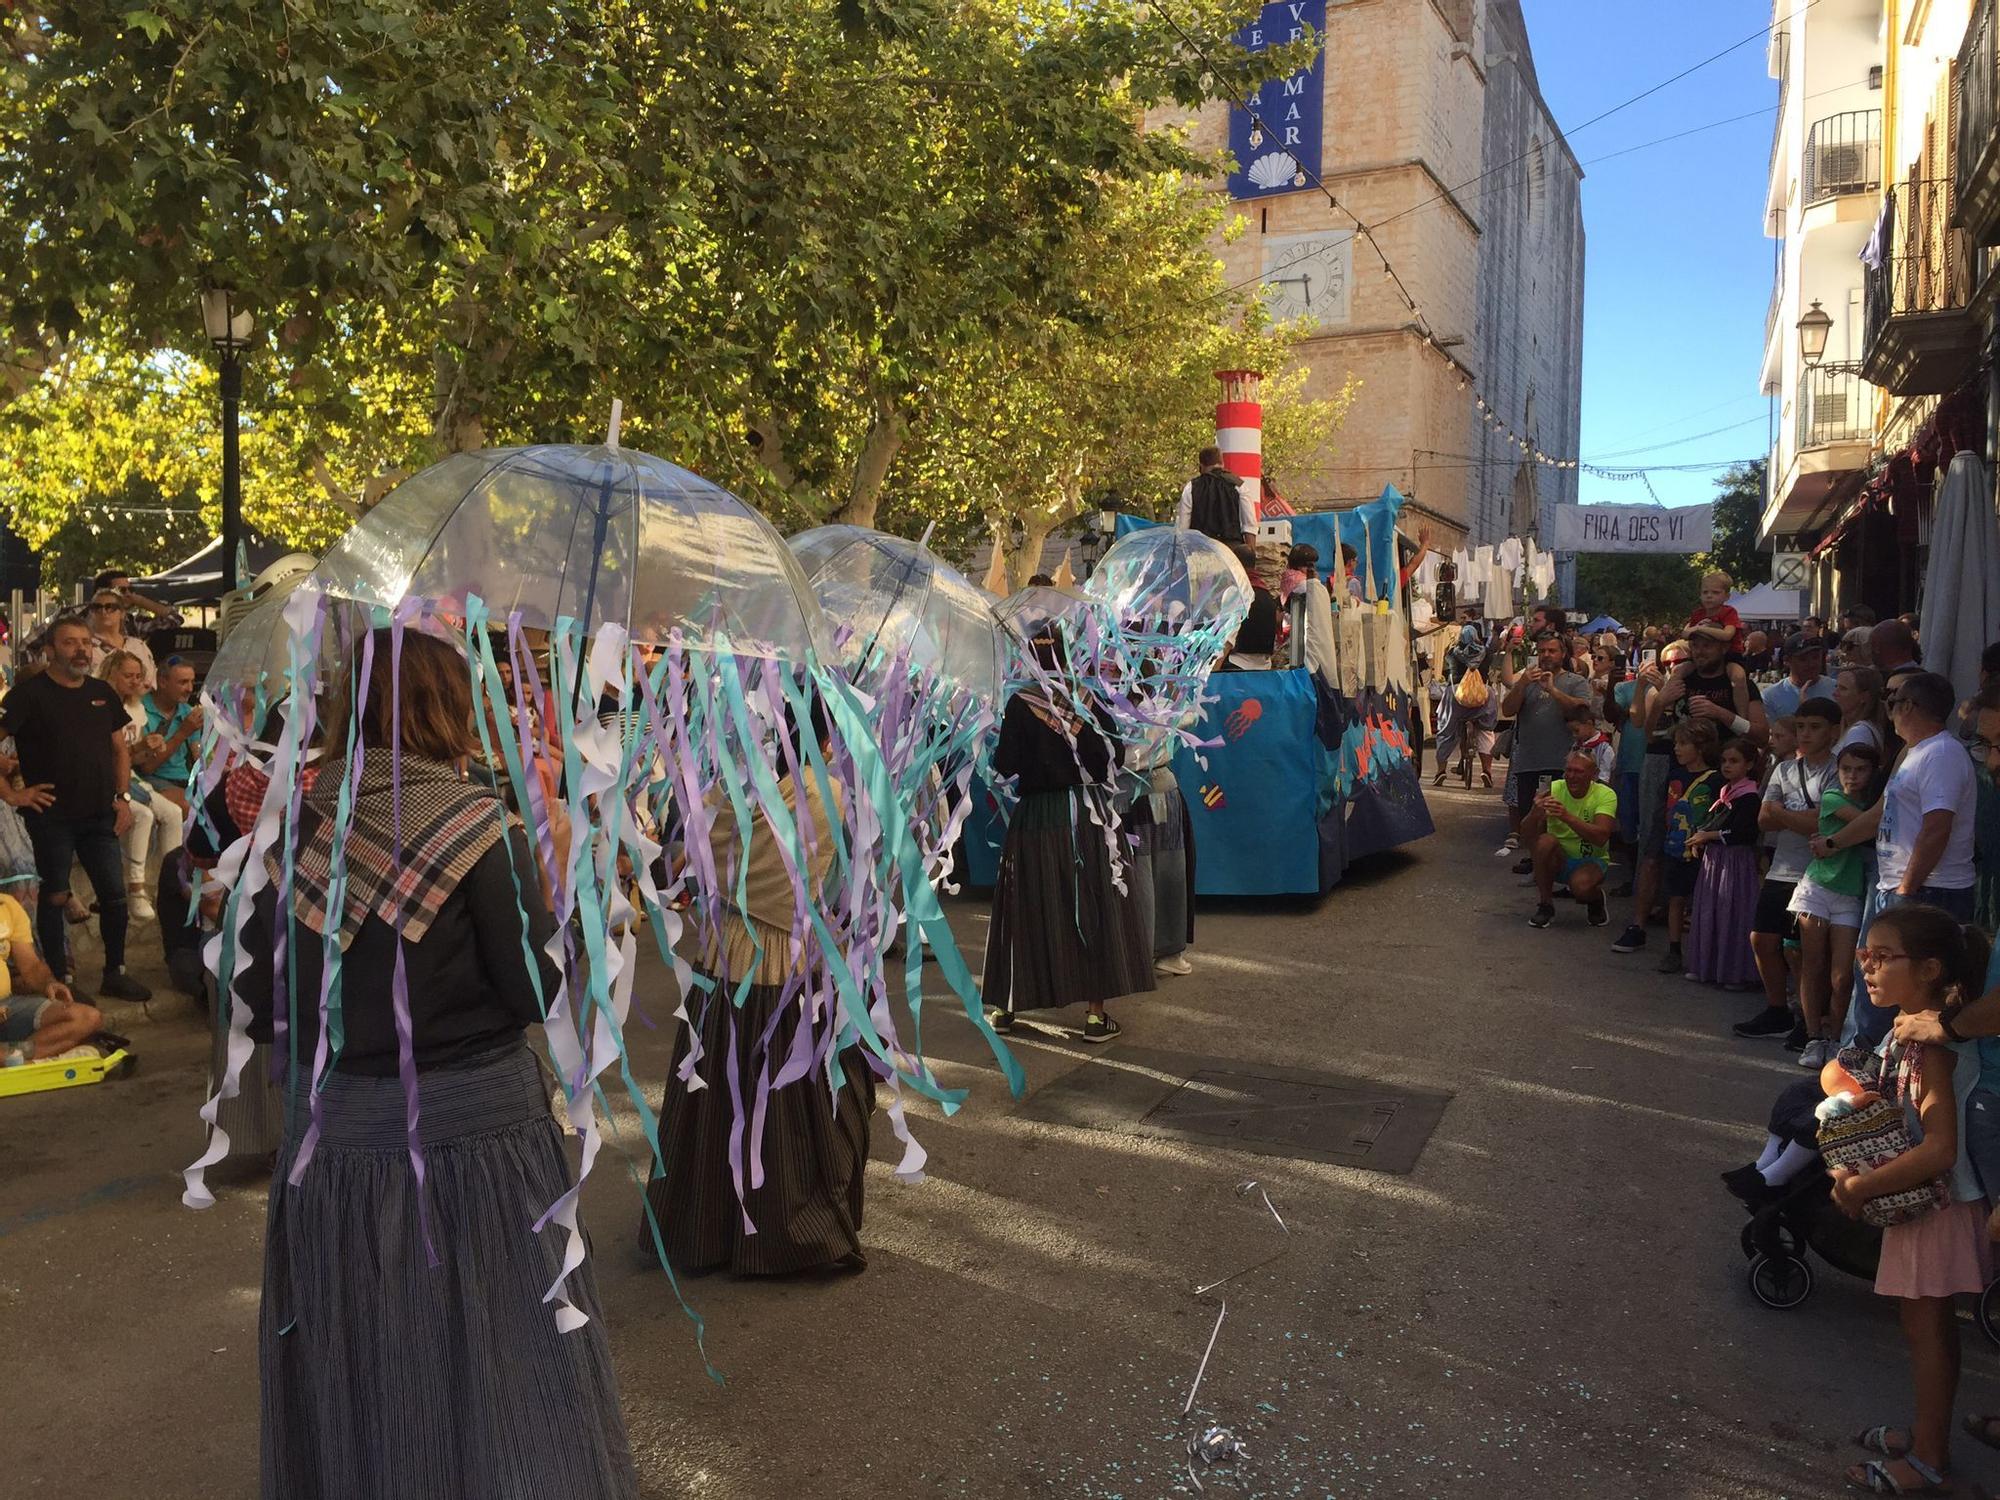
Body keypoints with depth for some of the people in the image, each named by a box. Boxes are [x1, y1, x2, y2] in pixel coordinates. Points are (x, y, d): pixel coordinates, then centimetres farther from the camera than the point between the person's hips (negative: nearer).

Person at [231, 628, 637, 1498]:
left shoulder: (294, 830, -4)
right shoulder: (478, 825, -14)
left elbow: (256, 1011, 0)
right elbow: (539, 995, -14)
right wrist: (551, 876, -2)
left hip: (335, 1133, 4)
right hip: (476, 1131, -3)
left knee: (353, 1378, 21)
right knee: (493, 1372, 14)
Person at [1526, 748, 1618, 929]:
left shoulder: (1605, 795, -14)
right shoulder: (1553, 789, -9)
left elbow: (1600, 837, -30)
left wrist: (1567, 817, -43)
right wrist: (1535, 814, -39)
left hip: (1591, 860, -2)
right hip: (1557, 860, 2)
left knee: (1581, 885, -34)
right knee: (1545, 841, -30)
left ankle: (1596, 899, 5)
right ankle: (1545, 905, -12)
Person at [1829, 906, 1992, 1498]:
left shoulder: (1931, 1043, -26)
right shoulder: (1909, 1028, 2)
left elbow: (1939, 1149, -31)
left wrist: (1859, 1187, -23)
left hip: (1936, 1205, -8)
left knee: (1926, 1328, 5)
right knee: (1930, 1327, 20)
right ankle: (1929, 1435, 35)